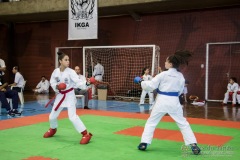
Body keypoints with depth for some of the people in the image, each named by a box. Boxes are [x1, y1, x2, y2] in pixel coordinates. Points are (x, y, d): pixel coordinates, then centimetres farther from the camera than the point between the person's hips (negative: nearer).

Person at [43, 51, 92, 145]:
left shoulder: (71, 72, -16)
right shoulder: (56, 71, -6)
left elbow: (78, 82, -25)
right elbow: (52, 82, 5)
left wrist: (86, 83, -43)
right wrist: (57, 87, -16)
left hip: (69, 96, -4)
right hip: (60, 96, 5)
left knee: (72, 117, -19)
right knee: (52, 116, 15)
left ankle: (86, 134, -11)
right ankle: (53, 129, 48)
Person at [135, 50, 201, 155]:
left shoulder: (163, 74, -10)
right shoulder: (180, 76, 3)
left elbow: (151, 86, -9)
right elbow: (180, 91, 13)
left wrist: (140, 81, 6)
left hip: (162, 101, -3)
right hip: (174, 102, 3)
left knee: (151, 122, 13)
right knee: (183, 123, 11)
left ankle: (144, 143, 12)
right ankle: (193, 145, 5)